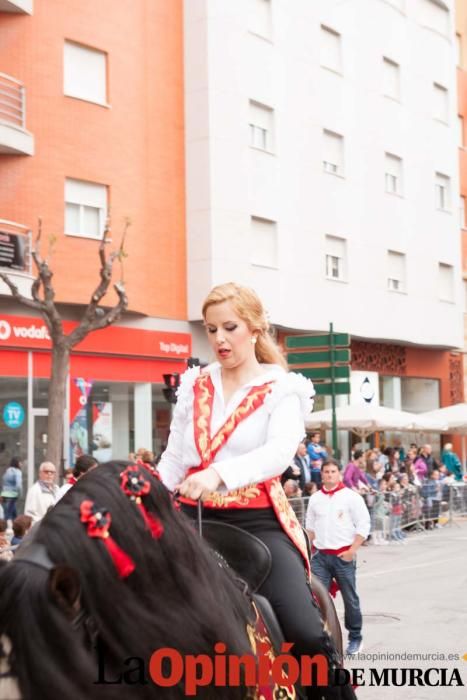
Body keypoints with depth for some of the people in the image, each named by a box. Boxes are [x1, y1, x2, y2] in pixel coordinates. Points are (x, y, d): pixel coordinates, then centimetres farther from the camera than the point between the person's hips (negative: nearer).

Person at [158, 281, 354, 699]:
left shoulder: (282, 389, -1)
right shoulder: (195, 385, 11)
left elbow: (279, 453, -20)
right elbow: (173, 458, 14)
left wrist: (219, 473, -38)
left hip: (257, 520, -4)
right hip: (195, 517, 4)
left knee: (304, 632, -20)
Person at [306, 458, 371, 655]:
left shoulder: (351, 497, -4)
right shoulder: (315, 498, 8)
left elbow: (363, 526, -6)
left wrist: (352, 551, -13)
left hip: (344, 556, -3)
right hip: (320, 555, 3)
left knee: (350, 599, 7)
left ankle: (355, 638, 22)